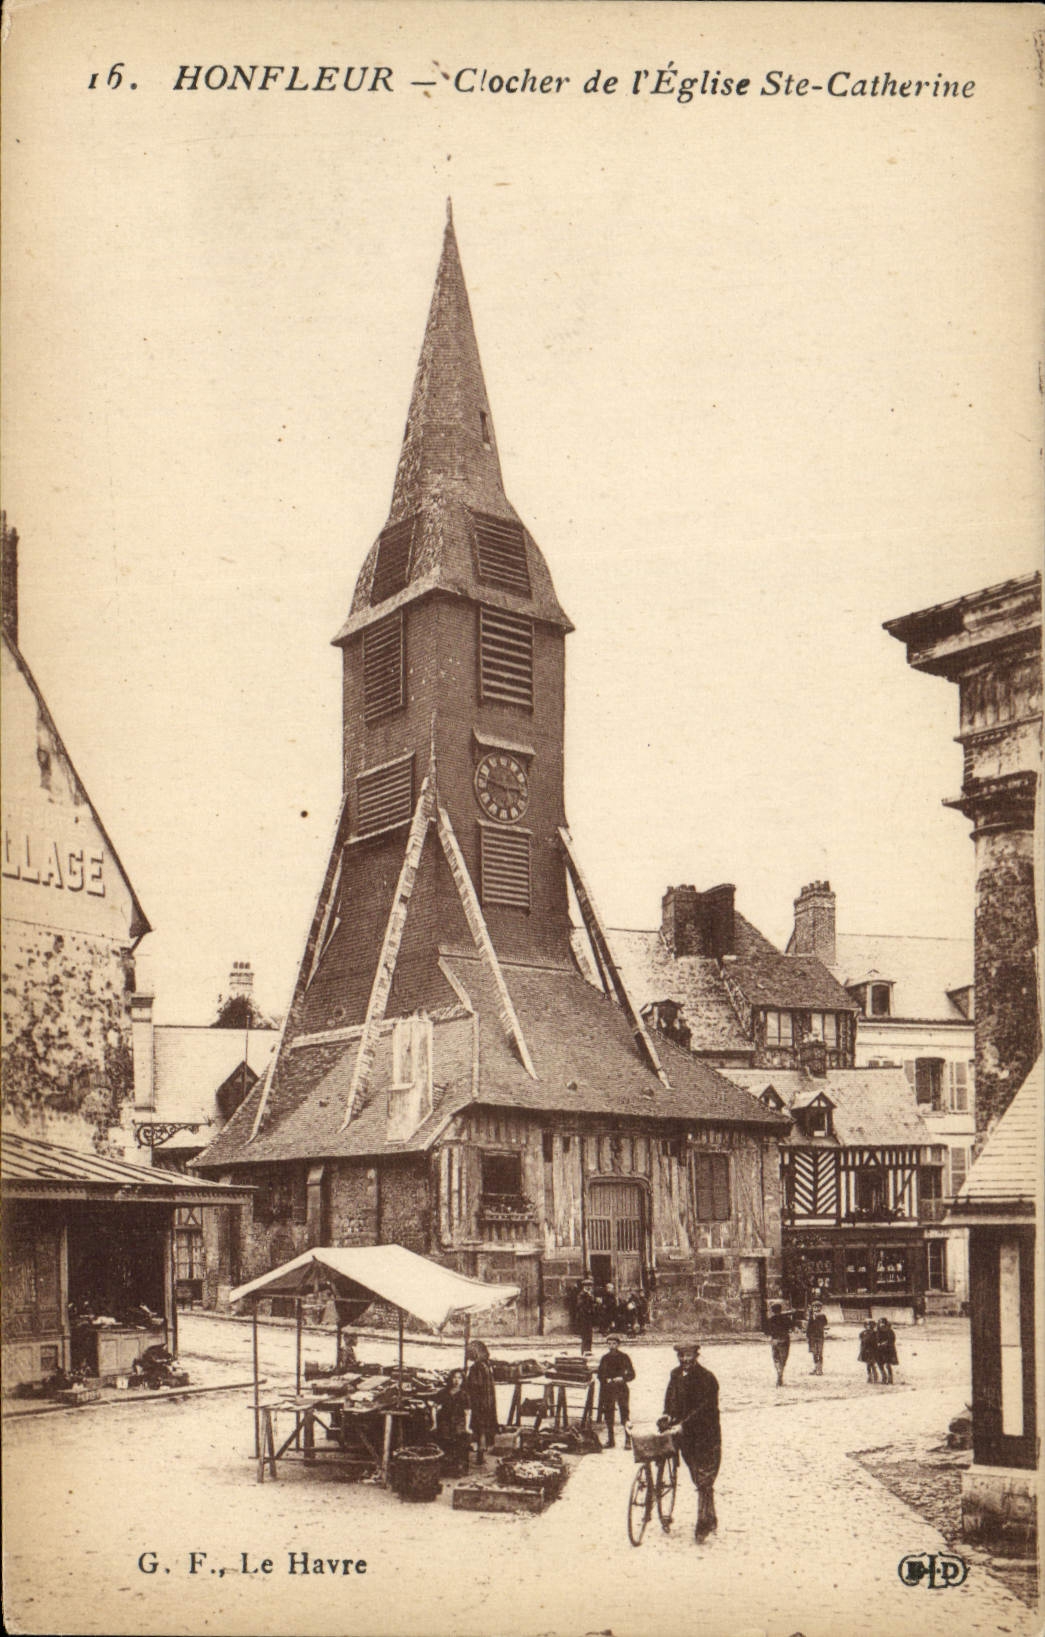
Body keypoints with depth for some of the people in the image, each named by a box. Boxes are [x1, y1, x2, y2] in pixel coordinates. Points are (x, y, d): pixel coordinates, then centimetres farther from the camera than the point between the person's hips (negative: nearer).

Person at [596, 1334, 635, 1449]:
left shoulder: (624, 1357, 1)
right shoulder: (605, 1358, 8)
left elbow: (631, 1374, 3)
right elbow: (600, 1375, 12)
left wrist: (622, 1378, -14)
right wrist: (607, 1380, -8)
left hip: (622, 1389, -3)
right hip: (608, 1389, 3)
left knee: (625, 1415, -9)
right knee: (608, 1416, 4)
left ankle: (628, 1440, -6)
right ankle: (610, 1440, 15)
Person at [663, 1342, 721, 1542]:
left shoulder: (706, 1378, -14)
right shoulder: (676, 1374, 6)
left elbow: (702, 1407, -22)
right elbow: (671, 1397, 14)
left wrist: (681, 1422, -30)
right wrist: (668, 1415, -5)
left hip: (706, 1436, -6)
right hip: (686, 1435, 6)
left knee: (704, 1481, -8)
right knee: (699, 1480, 13)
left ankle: (703, 1525, -5)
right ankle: (710, 1520, 26)